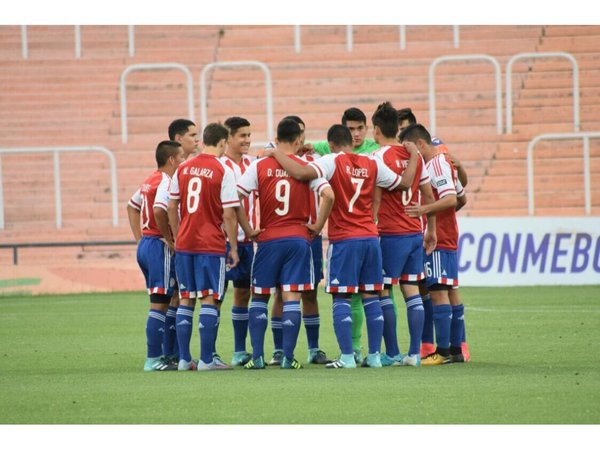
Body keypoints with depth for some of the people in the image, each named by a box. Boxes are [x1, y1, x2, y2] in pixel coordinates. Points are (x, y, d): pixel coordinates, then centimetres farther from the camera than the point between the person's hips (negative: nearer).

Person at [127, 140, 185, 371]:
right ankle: (153, 359, -5)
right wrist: (169, 240, -19)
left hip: (145, 245, 10)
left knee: (162, 301, 16)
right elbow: (159, 210, -30)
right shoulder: (166, 182, -14)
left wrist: (140, 239, 21)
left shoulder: (150, 181, 15)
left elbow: (132, 207, 25)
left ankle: (163, 355, 19)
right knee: (160, 303, -6)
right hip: (159, 247, -10)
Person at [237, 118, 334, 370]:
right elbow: (328, 195, -13)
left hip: (268, 240, 0)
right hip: (298, 239, 0)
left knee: (259, 297, 11)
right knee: (291, 297, 1)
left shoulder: (259, 167, -1)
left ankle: (257, 356, 5)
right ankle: (287, 357, -4)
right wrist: (317, 226, -1)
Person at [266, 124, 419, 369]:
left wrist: (277, 154, -8)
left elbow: (301, 173, -23)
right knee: (371, 297, 9)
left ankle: (347, 357, -6)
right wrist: (413, 157, 32)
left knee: (341, 298, -1)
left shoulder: (332, 162, -7)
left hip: (343, 240, -5)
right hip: (370, 237, 5)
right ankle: (374, 355, 10)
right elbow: (404, 183, 16)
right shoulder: (372, 164, 7)